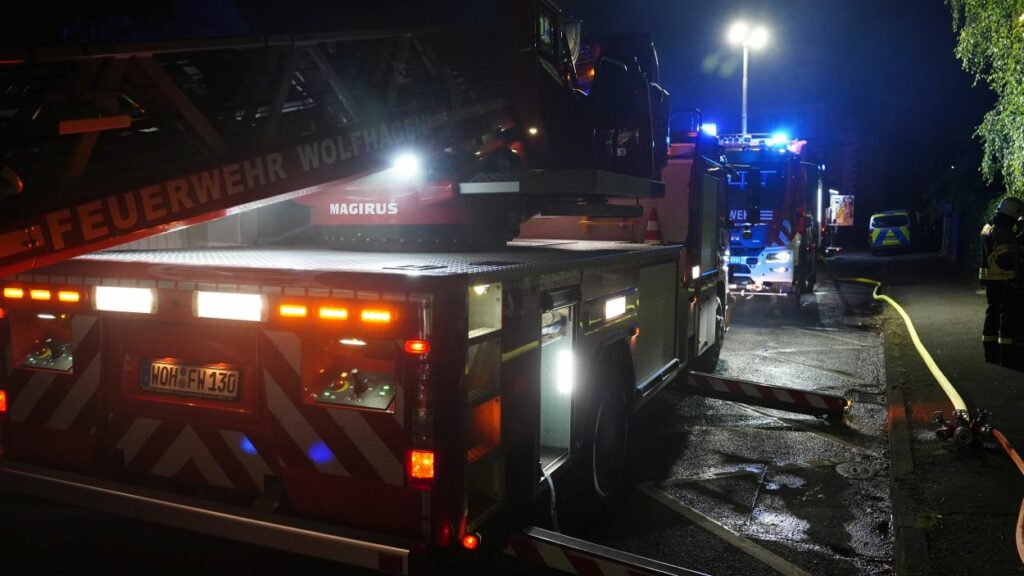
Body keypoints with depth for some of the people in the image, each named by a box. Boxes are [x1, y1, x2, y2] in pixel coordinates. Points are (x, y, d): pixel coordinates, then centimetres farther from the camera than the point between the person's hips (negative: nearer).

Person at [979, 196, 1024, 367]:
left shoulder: (987, 228, 13)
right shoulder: (1004, 232, -17)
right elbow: (1007, 259, -20)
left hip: (989, 279, 9)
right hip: (1004, 280, -9)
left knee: (993, 312, 14)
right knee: (1008, 315, -5)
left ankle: (990, 354, 20)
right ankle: (1006, 357, -6)